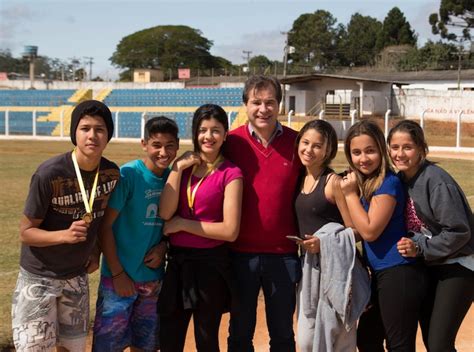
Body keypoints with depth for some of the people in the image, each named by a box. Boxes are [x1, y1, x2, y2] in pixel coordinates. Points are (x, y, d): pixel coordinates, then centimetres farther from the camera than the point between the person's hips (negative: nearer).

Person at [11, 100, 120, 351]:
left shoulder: (112, 173, -7)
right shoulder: (49, 174, -23)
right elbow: (26, 232, -17)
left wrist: (95, 253, 3)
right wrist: (65, 235, -32)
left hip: (77, 275, 5)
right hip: (39, 276, -5)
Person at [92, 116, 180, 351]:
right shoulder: (127, 175, -14)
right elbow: (104, 226, -13)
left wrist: (163, 247, -7)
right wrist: (118, 274, -14)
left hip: (154, 278, 5)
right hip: (119, 278, -5)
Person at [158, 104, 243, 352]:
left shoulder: (230, 173, -8)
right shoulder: (183, 165, 6)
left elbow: (230, 231, -15)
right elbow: (165, 214, -7)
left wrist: (183, 223, -12)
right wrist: (177, 169, -10)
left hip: (210, 264, -4)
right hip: (178, 262, 5)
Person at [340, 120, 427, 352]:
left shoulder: (388, 183, -15)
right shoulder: (362, 182, 12)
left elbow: (369, 231, -19)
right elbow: (356, 231, 13)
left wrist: (350, 193, -13)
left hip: (399, 274, -10)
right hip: (380, 274, 10)